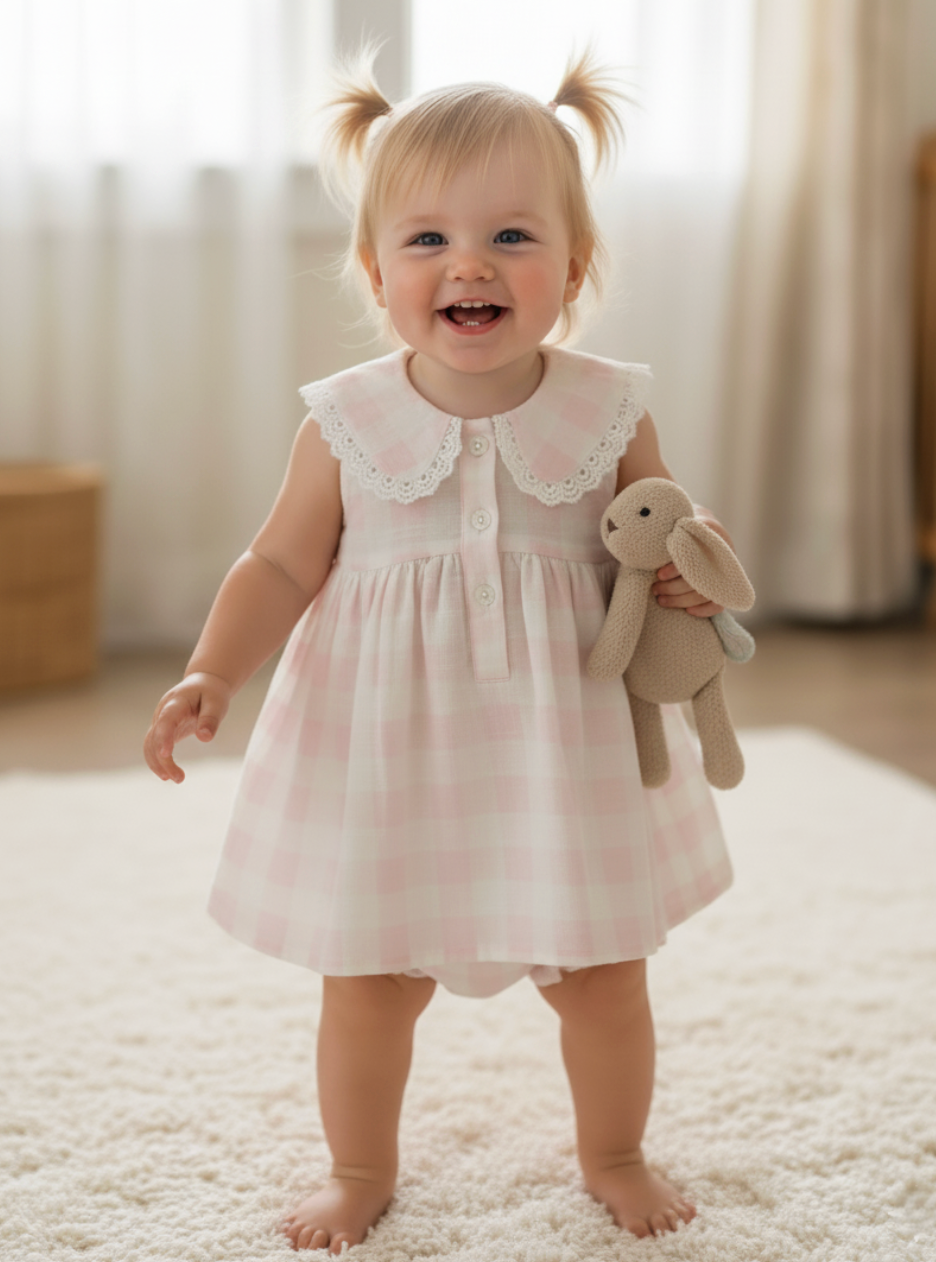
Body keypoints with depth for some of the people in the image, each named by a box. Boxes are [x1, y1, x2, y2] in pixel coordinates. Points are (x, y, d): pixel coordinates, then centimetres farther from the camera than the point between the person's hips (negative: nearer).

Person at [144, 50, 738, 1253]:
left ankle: (613, 1154, 42)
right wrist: (211, 672, -17)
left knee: (603, 974, 13)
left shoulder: (607, 411, -7)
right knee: (367, 983, 12)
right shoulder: (348, 423, -8)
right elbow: (280, 567, -2)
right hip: (388, 744, 0)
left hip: (563, 743, 1)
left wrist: (688, 571, -15)